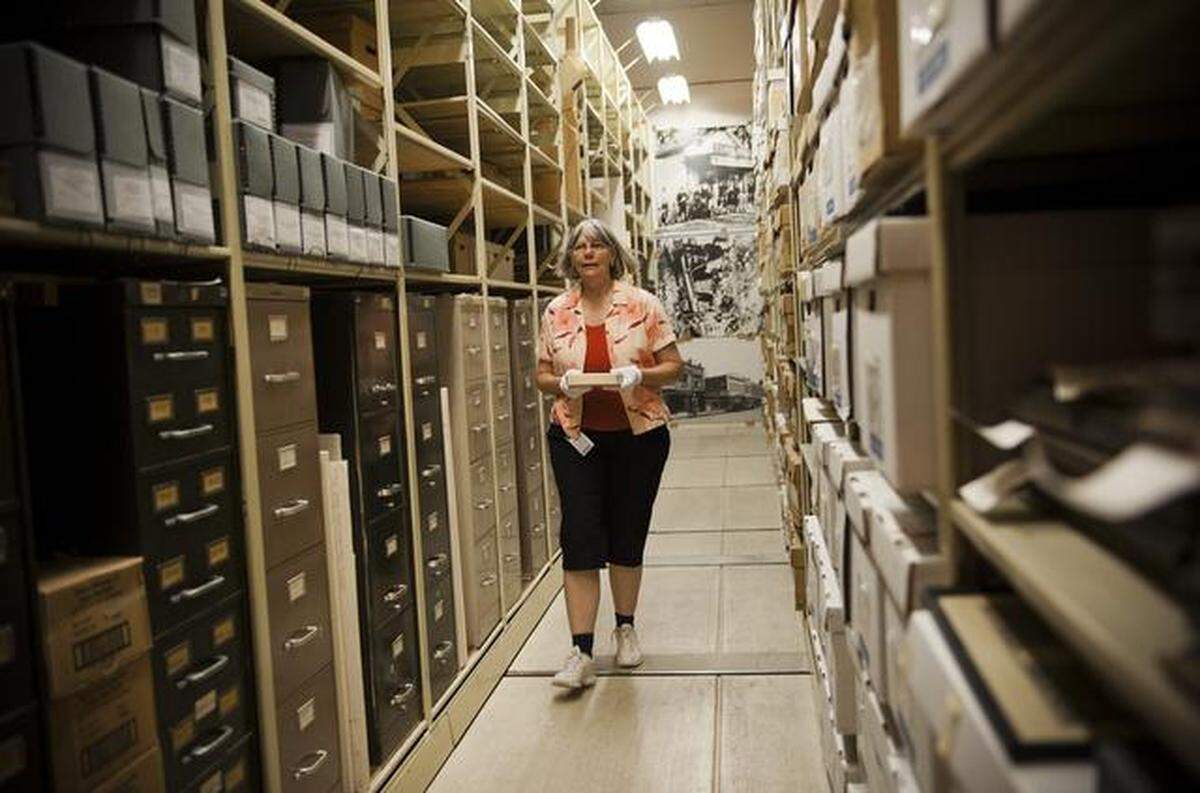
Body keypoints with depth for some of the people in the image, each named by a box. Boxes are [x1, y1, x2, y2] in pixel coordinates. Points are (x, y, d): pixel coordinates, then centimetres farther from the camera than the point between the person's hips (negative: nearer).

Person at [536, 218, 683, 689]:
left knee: (628, 537, 11)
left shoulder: (642, 304, -2)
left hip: (638, 435, 0)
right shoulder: (556, 312, 3)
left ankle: (625, 627, 32)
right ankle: (581, 654, -1)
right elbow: (542, 375, 8)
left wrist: (639, 375, -20)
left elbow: (673, 366, -1)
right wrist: (563, 383, -14)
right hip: (577, 437, 1)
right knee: (580, 540, -6)